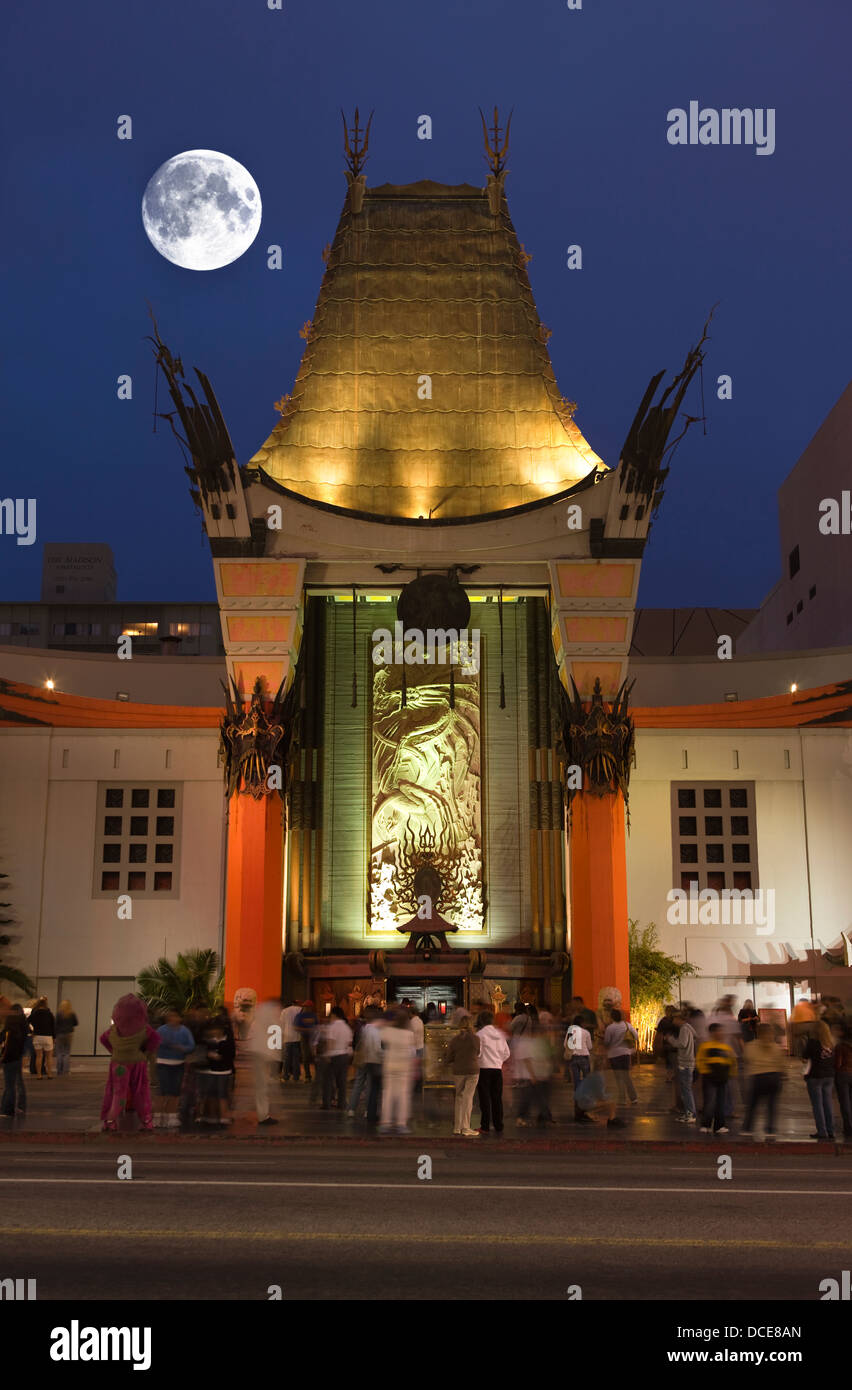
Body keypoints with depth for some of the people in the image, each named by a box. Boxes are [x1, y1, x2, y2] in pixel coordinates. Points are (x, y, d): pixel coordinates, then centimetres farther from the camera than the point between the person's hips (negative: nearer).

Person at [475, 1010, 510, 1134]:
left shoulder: (480, 1034, -8)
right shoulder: (499, 1033, 8)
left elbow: (477, 1053, -12)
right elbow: (506, 1053, 11)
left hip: (484, 1068, -5)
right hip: (497, 1069, 5)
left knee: (485, 1098, 1)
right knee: (497, 1098, 10)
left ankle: (485, 1127, 2)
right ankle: (499, 1127, 12)